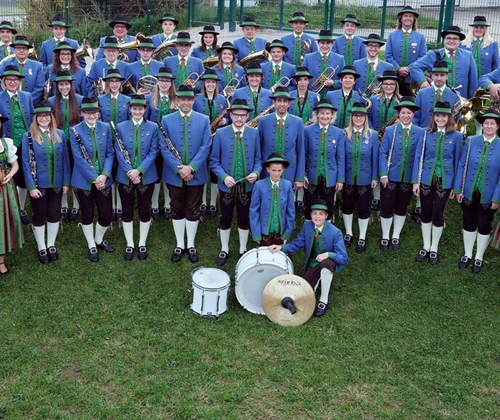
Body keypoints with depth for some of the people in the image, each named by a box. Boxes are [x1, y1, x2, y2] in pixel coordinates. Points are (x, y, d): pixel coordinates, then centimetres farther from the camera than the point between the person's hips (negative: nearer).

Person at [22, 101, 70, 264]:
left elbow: (65, 159, 3)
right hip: (38, 184, -2)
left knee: (54, 214, 12)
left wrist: (66, 182, -1)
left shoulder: (60, 134, 1)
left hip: (56, 183, 3)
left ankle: (51, 245, 30)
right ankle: (41, 248, 24)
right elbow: (26, 163, -8)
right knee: (39, 216, 9)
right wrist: (31, 187, -12)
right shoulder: (28, 137, -7)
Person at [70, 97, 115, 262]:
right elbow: (78, 158, -12)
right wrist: (94, 178, -17)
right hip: (83, 181, -2)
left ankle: (99, 240, 34)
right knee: (87, 215, 10)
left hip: (104, 179, 3)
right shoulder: (75, 131, -8)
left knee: (106, 215, 5)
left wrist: (105, 175, -13)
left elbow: (110, 153, 1)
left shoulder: (105, 128, 2)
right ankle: (92, 247, 29)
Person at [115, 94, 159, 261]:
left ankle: (142, 244, 24)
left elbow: (153, 152, -6)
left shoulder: (153, 127, -1)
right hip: (125, 177, 0)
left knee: (144, 211, 8)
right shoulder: (121, 127, 0)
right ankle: (129, 245, 23)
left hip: (146, 177, 0)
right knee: (127, 212, 8)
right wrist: (130, 172, -15)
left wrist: (139, 171, -16)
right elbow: (119, 153, -3)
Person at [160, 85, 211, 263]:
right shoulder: (166, 120, 1)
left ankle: (191, 245, 23)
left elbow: (206, 146, -5)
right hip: (174, 175, 0)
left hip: (196, 175, 0)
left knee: (193, 211, 9)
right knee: (177, 210, 10)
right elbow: (164, 147, -5)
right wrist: (179, 169, -15)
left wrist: (191, 167, -16)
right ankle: (179, 245, 24)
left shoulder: (204, 120, 1)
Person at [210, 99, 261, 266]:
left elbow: (258, 159, 5)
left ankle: (243, 250, 29)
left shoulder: (254, 133, 0)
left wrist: (256, 172, -15)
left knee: (244, 219, 13)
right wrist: (224, 177, -18)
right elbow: (214, 161, -3)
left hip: (246, 185, 1)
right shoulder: (221, 133, -5)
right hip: (227, 184, -1)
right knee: (225, 219, 11)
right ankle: (224, 250, 29)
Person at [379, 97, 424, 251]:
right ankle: (385, 237, 21)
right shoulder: (390, 131, -2)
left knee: (402, 208, 13)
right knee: (386, 208, 4)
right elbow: (382, 153, -3)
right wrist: (383, 174, -10)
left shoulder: (420, 132, 1)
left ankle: (396, 237, 28)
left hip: (409, 178, 1)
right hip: (391, 176, -1)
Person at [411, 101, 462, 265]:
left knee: (438, 215, 6)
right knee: (426, 214, 10)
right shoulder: (427, 134, -2)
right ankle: (426, 247, 25)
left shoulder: (456, 136, -4)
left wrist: (456, 186, 1)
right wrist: (415, 181, -5)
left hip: (444, 181, -1)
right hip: (426, 179, 1)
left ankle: (434, 249, 22)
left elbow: (458, 161, 1)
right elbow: (418, 157, 0)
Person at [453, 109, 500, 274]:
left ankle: (478, 258, 30)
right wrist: (458, 189, -4)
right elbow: (462, 165, -1)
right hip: (469, 193, 1)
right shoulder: (471, 141, -4)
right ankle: (467, 255, 32)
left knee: (484, 226, 12)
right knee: (468, 224, 14)